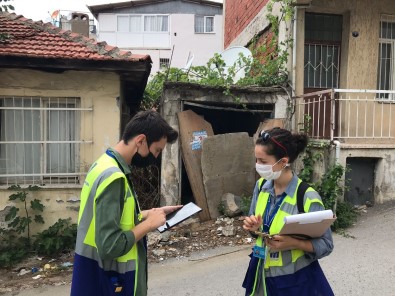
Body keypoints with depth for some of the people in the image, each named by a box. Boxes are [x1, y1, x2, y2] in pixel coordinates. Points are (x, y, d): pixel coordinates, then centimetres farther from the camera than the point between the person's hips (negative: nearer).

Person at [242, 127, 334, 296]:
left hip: (295, 280, -4)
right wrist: (254, 228, -15)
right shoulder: (261, 186, -6)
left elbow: (326, 245, -13)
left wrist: (294, 243, -28)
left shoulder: (307, 197, -21)